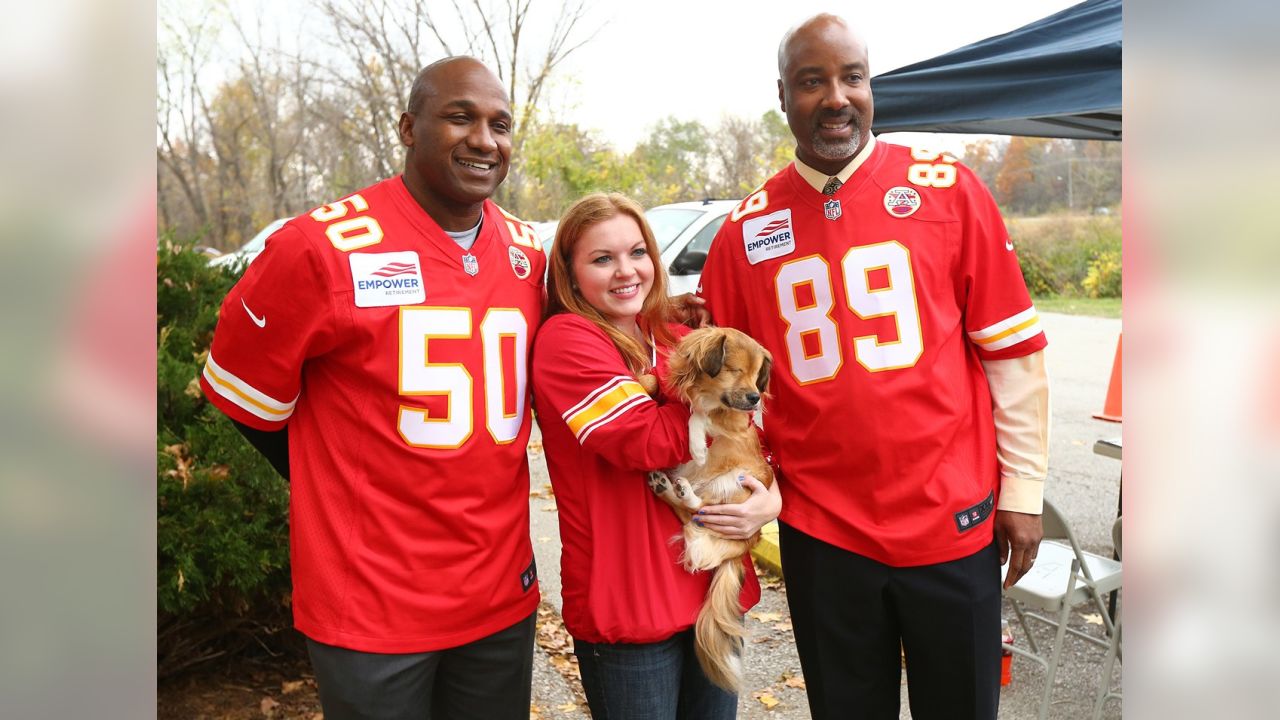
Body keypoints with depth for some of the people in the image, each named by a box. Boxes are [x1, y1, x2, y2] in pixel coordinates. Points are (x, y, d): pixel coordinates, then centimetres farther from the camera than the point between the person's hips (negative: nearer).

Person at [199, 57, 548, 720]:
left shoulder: (527, 252, 3)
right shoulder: (323, 246, -14)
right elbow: (243, 395, -3)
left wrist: (472, 486, 11)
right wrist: (351, 494, 3)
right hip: (371, 608, -5)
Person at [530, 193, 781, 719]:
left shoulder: (679, 341, 8)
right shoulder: (565, 339, -12)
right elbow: (650, 441, -21)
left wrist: (770, 499, -9)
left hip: (713, 589, 7)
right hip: (626, 605, -6)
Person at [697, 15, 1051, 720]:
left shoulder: (948, 190, -4)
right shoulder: (745, 230, -1)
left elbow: (1012, 351, -1)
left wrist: (1023, 490, 0)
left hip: (953, 523, 0)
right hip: (819, 535, 1)